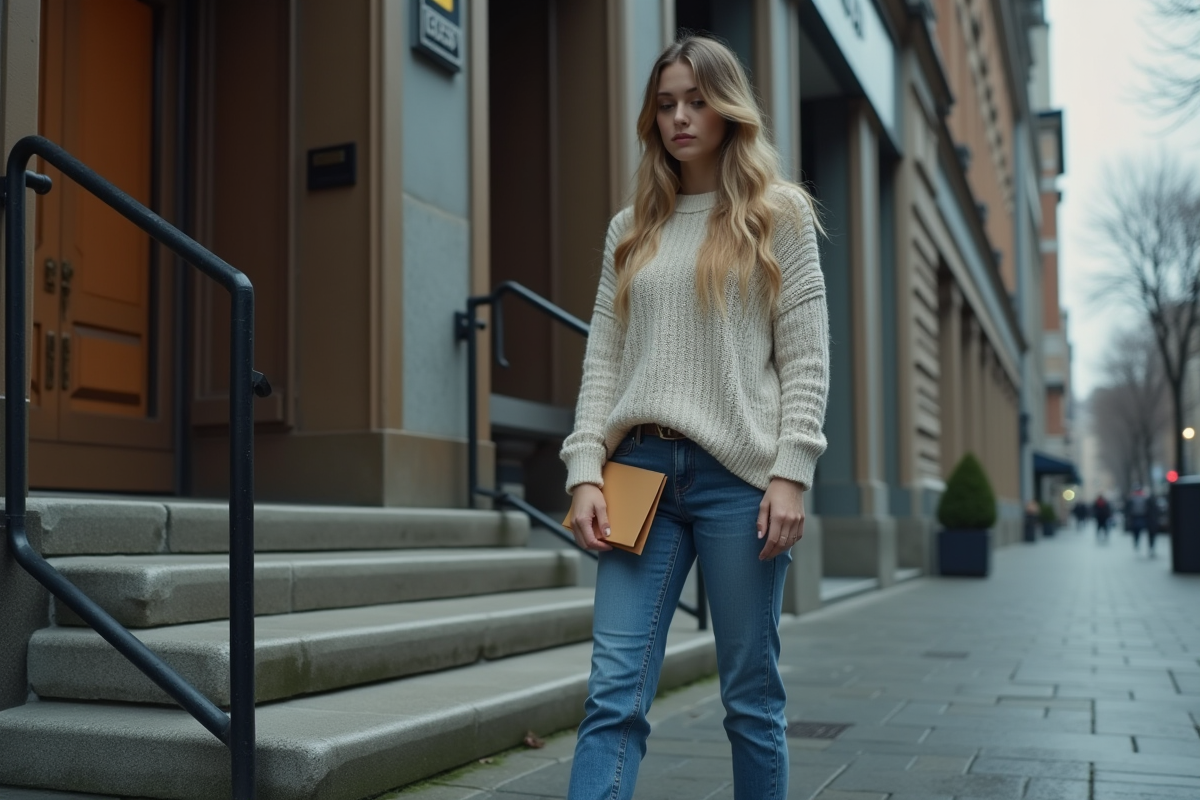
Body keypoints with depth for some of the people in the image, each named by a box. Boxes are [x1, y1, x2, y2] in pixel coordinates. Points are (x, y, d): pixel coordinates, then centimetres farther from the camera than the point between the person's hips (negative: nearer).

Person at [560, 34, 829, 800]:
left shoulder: (780, 213, 7)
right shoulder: (632, 230, 16)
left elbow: (806, 357, 0)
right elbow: (604, 358, 11)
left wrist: (791, 474, -10)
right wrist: (585, 472, 0)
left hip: (738, 474, -2)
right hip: (641, 471, 3)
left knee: (752, 696, 5)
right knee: (614, 695, -5)